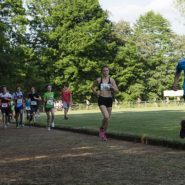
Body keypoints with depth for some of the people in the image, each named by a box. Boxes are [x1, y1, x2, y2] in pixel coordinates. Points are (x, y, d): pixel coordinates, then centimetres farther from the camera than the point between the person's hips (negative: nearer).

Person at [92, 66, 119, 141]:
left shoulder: (111, 80, 2)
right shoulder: (98, 80, 1)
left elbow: (117, 90, 3)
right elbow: (93, 87, 18)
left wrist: (112, 87, -17)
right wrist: (96, 92, 0)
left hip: (109, 99, 3)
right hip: (101, 99, -3)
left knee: (107, 118, 11)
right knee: (106, 117, -21)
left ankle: (104, 133, 32)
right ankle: (101, 129, 7)